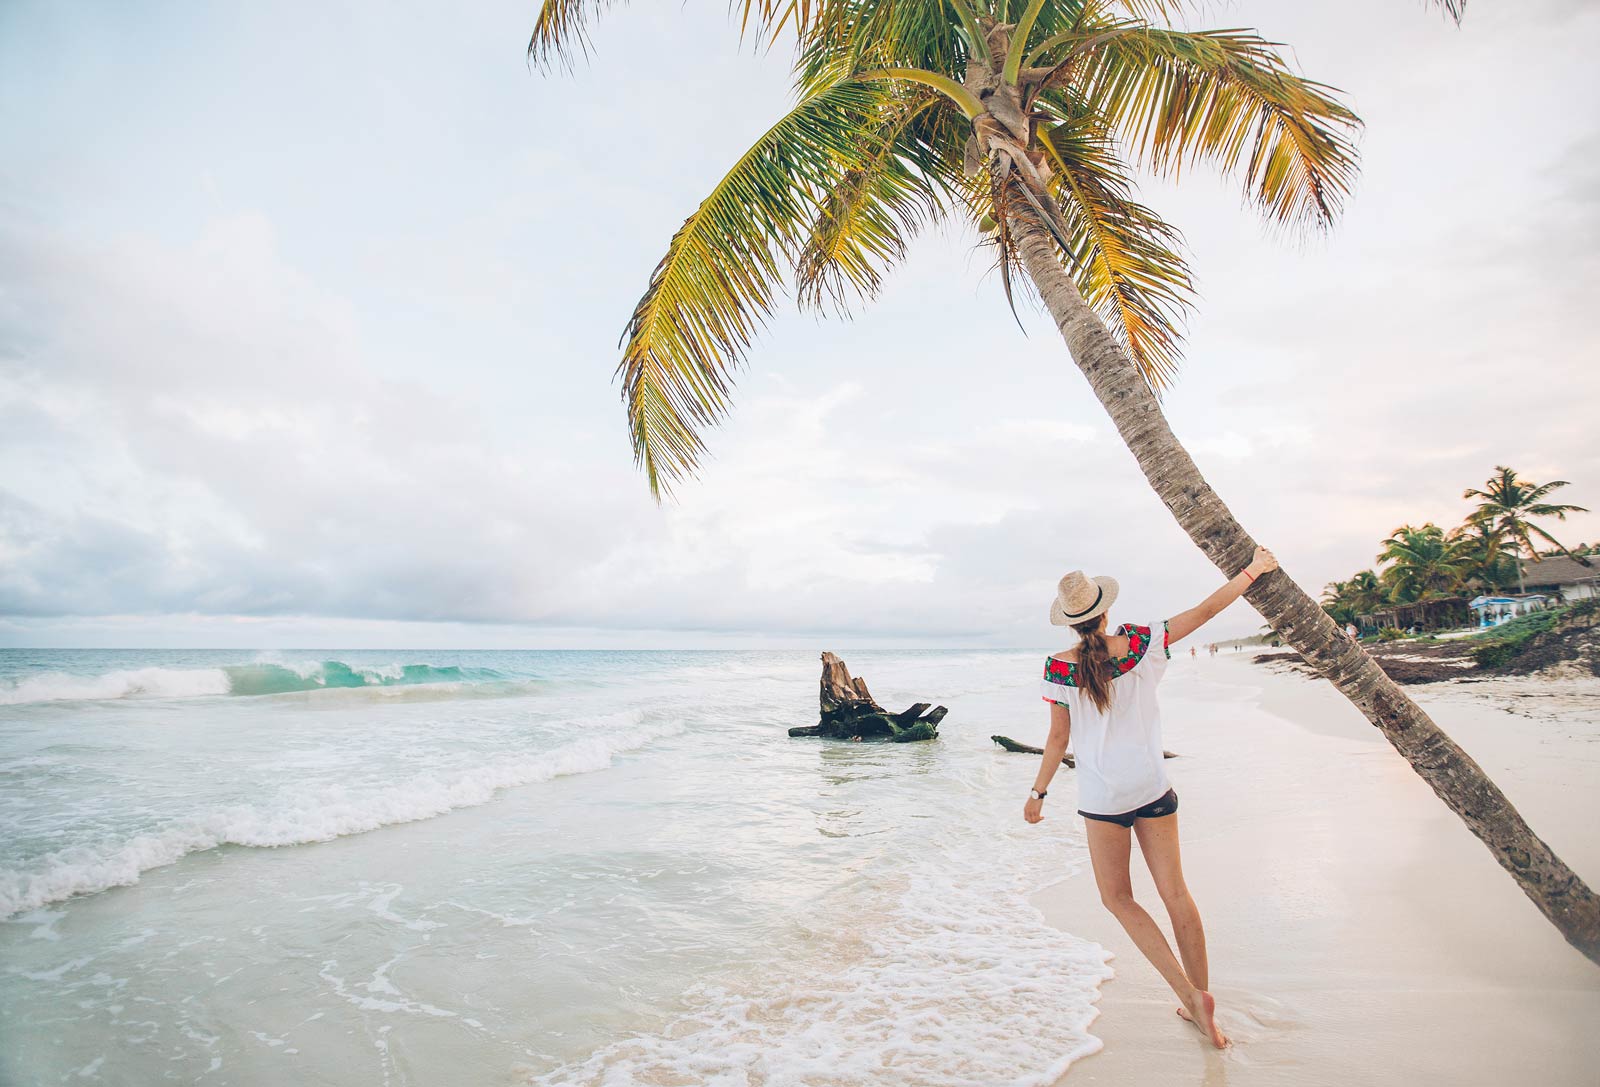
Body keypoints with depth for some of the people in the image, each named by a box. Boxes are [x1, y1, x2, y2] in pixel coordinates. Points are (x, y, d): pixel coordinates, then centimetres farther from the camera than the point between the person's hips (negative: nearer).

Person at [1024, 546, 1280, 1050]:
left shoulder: (1058, 668, -12)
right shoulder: (1140, 645, -7)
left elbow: (1058, 739, -6)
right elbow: (1204, 611, 2)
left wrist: (1038, 791, 6)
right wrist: (1251, 572, 15)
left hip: (1101, 797, -3)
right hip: (1152, 787, 3)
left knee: (1117, 898, 13)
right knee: (1175, 893, 14)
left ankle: (1189, 994, 4)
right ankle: (1201, 1002, 23)